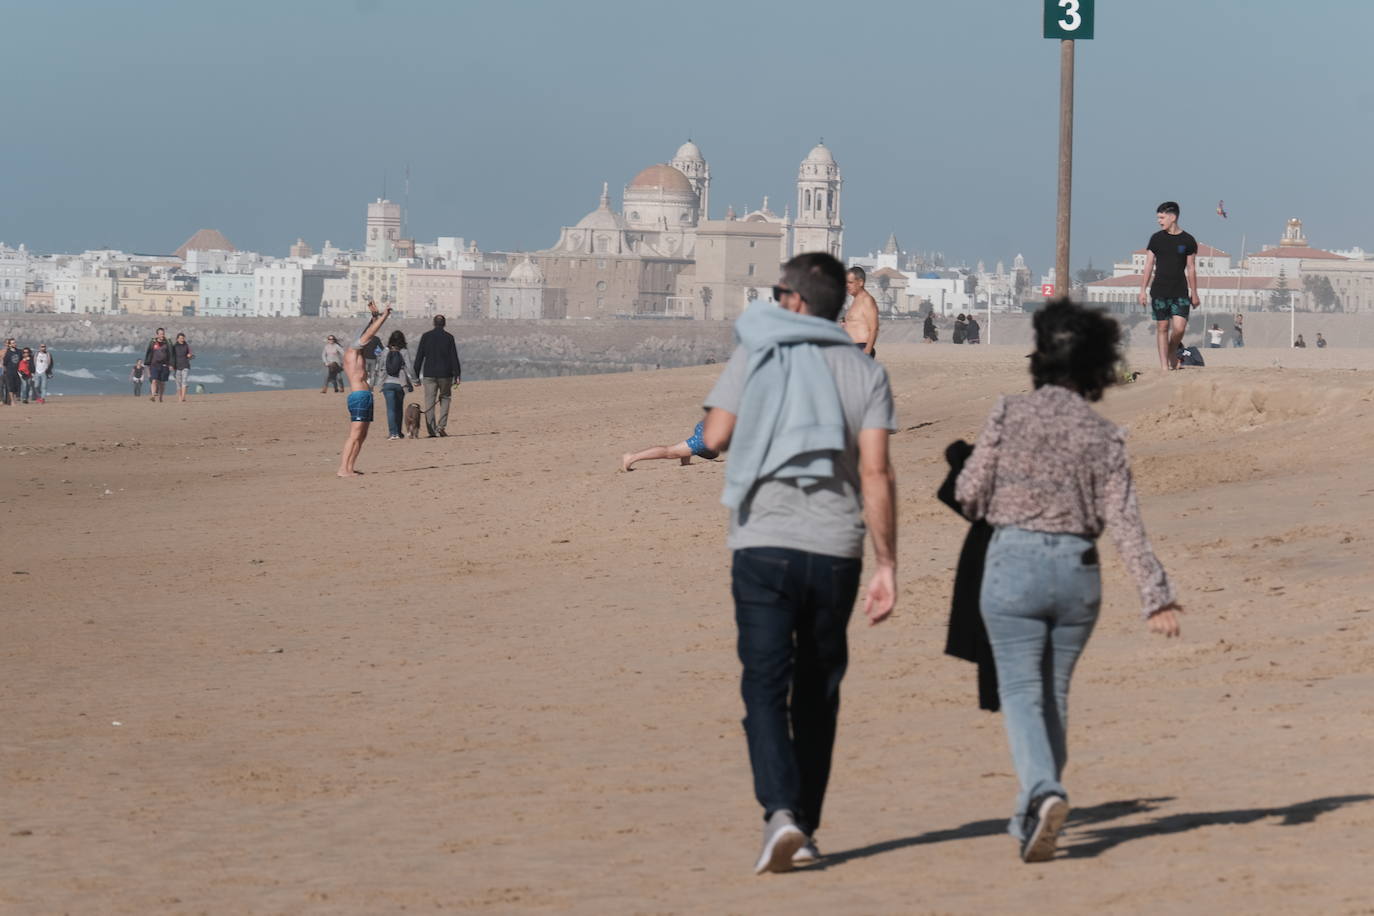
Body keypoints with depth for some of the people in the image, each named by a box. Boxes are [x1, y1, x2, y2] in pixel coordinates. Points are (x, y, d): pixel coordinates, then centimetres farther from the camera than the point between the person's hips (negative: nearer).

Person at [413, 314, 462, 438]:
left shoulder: (425, 336, 2)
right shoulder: (448, 337, -1)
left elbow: (419, 357, 2)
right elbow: (454, 358, -3)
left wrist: (416, 375, 6)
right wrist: (457, 375, -1)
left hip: (429, 374, 0)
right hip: (445, 374, 0)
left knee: (429, 401, 3)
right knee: (445, 398, 15)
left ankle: (432, 430, -2)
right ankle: (442, 426, 1)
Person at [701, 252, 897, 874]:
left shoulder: (755, 356, 3)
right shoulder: (865, 373, 6)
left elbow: (715, 436, -1)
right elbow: (876, 473, -3)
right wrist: (887, 565, -2)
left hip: (763, 543, -2)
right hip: (835, 549, 2)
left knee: (766, 687, -5)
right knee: (817, 693, 14)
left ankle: (781, 813, -25)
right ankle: (804, 827, 18)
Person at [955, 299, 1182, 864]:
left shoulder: (1010, 414, -5)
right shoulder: (1103, 435, 0)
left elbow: (969, 493, -5)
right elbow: (1124, 522, -6)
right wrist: (1155, 595, -7)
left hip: (1014, 563, -2)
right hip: (1077, 569, 3)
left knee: (1021, 692, -3)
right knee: (1054, 694, 16)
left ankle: (1042, 791, -28)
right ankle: (1032, 817, 21)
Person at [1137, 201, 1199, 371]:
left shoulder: (1187, 241, 2)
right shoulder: (1156, 239, 4)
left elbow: (1191, 269, 6)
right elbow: (1148, 266, 7)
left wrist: (1194, 293, 7)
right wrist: (1142, 290, 2)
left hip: (1180, 292, -1)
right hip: (1159, 291, 1)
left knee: (1179, 327, -11)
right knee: (1162, 327, 1)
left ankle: (1173, 352, 18)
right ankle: (1164, 365, 7)